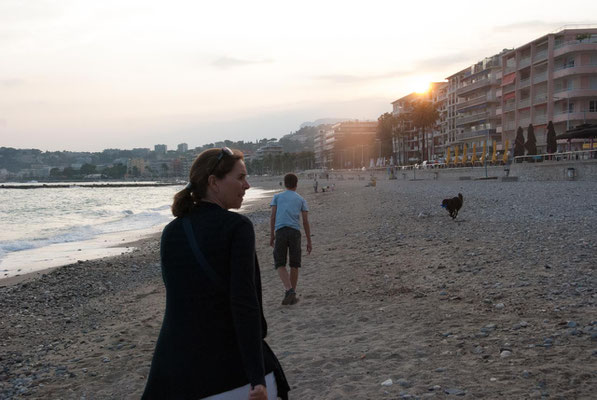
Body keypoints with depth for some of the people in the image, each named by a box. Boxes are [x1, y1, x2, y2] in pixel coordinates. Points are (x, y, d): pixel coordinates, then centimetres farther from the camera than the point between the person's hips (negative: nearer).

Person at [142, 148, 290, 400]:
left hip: (178, 367, 5)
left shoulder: (171, 232, 5)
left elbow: (179, 297, 12)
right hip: (230, 365, -5)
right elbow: (244, 302, -20)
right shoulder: (237, 227, -12)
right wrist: (257, 378, -22)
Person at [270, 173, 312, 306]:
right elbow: (305, 221, 9)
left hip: (280, 231, -1)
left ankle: (289, 290, -19)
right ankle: (292, 295, 12)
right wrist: (309, 241, 11)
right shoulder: (301, 199, 16)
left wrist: (271, 235, 9)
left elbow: (273, 217, 5)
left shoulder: (277, 197, 15)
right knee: (294, 265, 9)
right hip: (295, 232, 1)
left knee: (280, 264, 1)